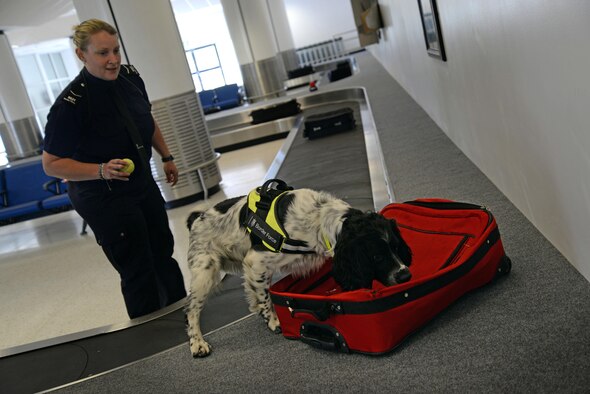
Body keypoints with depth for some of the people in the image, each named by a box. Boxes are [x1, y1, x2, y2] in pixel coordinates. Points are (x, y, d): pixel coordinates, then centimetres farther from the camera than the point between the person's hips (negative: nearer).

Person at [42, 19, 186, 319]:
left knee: (163, 252, 23)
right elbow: (51, 164, -20)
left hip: (143, 184, 8)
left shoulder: (130, 77, -7)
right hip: (104, 200, -7)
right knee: (138, 271, 2)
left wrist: (166, 158, 16)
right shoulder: (70, 104, -27)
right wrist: (102, 170, -32)